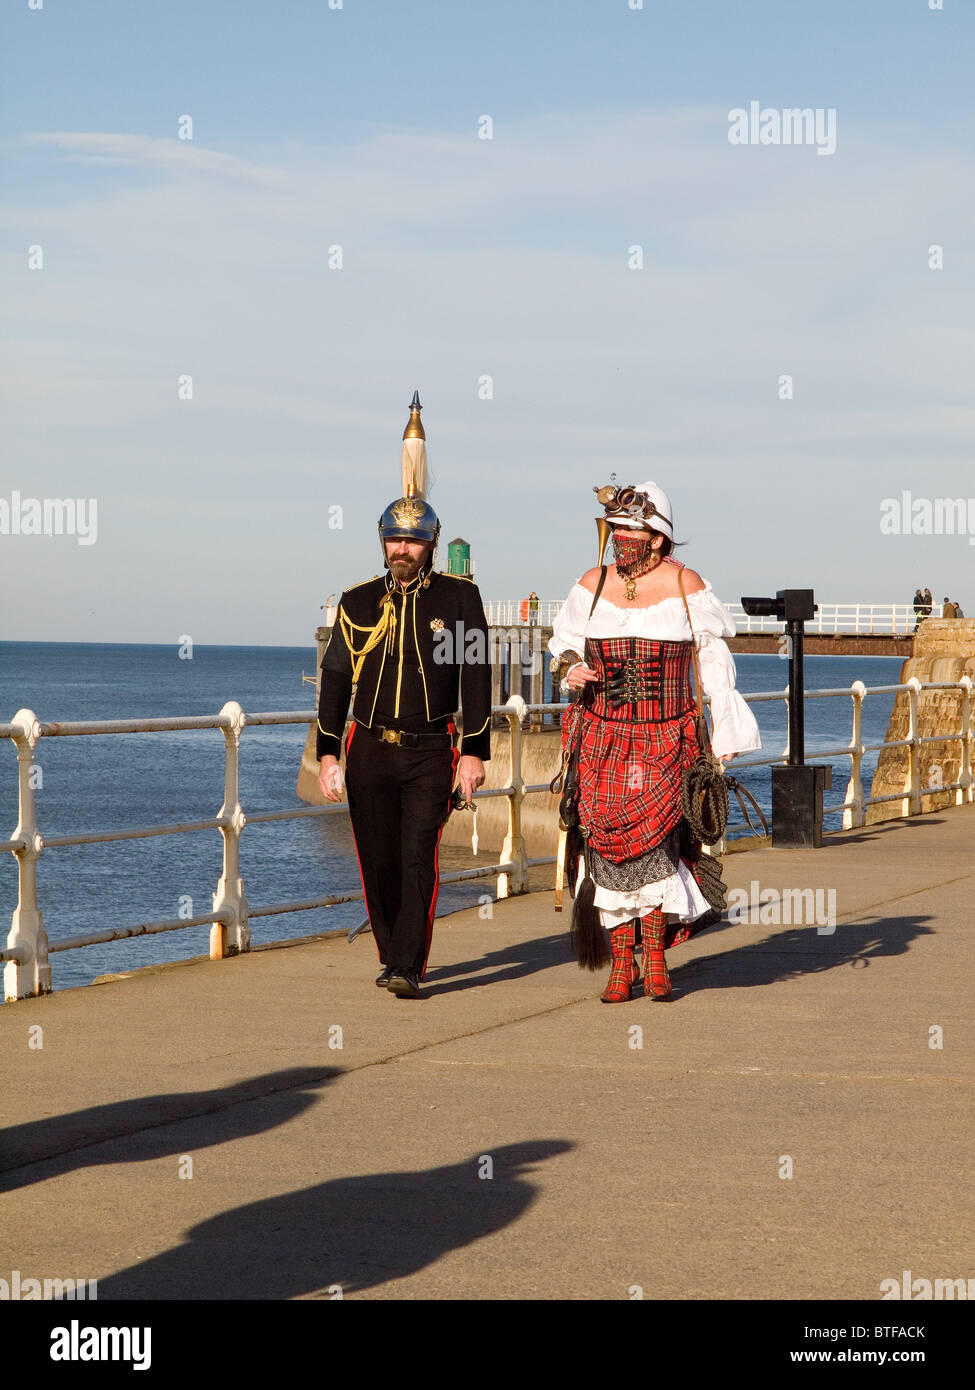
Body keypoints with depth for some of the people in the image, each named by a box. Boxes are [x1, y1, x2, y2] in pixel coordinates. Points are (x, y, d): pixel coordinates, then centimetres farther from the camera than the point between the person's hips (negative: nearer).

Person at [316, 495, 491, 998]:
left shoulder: (459, 597, 1)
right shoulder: (357, 602, 7)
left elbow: (476, 677, 1)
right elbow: (335, 679, 10)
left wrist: (474, 752, -5)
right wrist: (328, 754, 3)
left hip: (430, 752, -3)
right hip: (369, 752, 3)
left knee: (418, 859, -12)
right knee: (378, 863, 6)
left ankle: (408, 969, -14)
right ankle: (392, 957, 22)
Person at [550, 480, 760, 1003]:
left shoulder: (683, 584, -1)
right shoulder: (593, 584, 6)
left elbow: (714, 659, 6)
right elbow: (566, 641, 20)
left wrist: (725, 734, 4)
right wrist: (572, 670, -4)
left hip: (666, 738, -2)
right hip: (603, 736, 2)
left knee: (653, 838, -12)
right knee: (609, 840, -3)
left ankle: (654, 961, -1)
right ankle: (621, 965, 4)